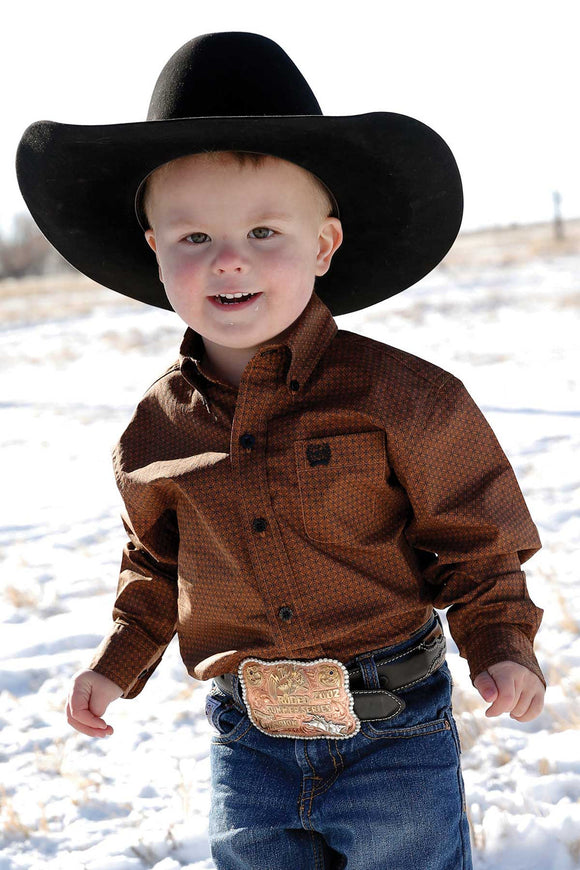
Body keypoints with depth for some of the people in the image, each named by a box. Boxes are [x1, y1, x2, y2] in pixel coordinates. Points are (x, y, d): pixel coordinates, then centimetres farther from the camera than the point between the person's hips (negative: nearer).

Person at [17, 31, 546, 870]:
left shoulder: (398, 395, -13)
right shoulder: (158, 425, -2)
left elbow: (473, 539, -5)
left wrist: (501, 644, -17)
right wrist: (119, 661, 6)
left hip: (396, 738, -3)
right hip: (248, 747, 3)